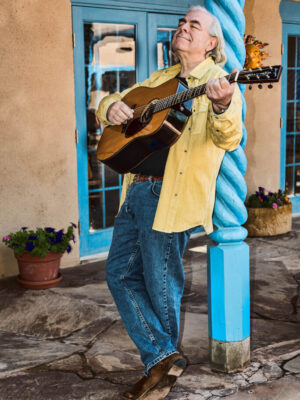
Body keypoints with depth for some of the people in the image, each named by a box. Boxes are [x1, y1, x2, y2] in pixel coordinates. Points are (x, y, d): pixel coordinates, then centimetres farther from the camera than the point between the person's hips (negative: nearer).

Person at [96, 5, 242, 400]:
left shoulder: (220, 84, -5)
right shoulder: (162, 79, 17)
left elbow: (228, 138, -24)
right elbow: (111, 102, 23)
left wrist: (222, 108, -47)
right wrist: (112, 107, -2)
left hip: (170, 194, -8)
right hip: (136, 190, 8)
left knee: (160, 284, 2)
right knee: (120, 272, 7)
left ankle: (162, 359, 22)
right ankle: (162, 357, 12)